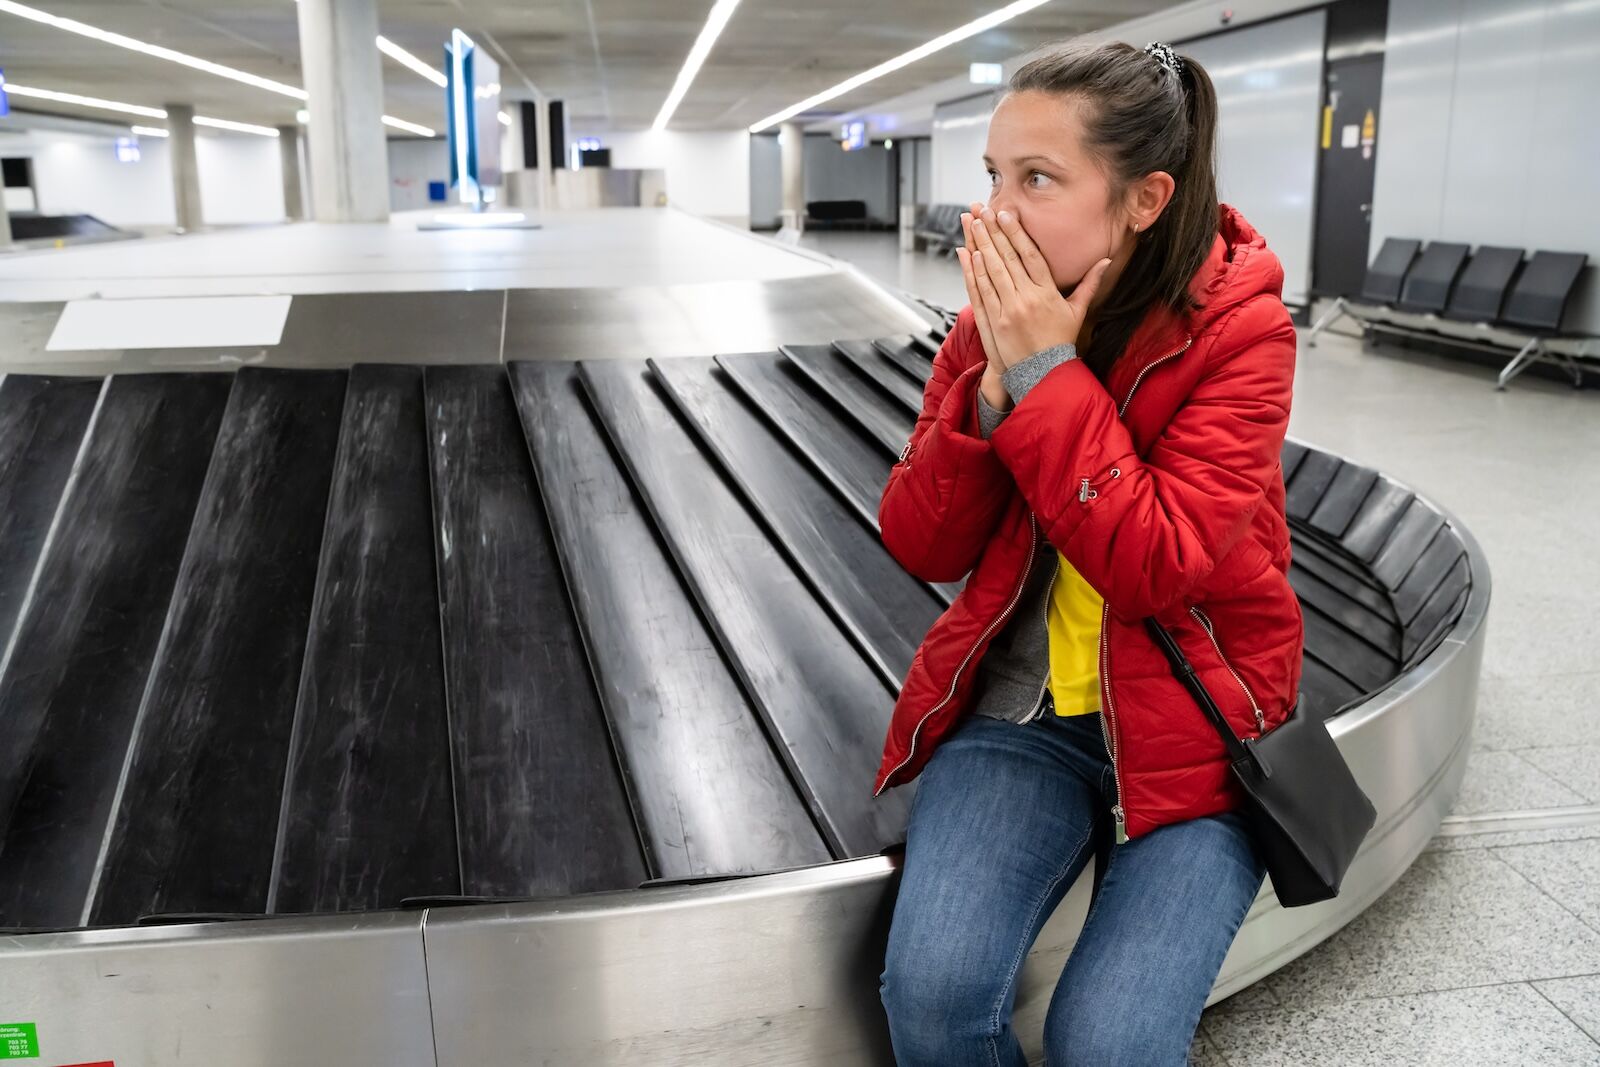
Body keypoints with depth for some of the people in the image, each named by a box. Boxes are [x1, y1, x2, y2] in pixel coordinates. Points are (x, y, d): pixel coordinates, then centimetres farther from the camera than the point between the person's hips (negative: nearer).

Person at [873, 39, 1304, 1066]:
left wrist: (1047, 375, -24)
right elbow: (922, 548, -6)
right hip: (1019, 710, 3)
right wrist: (994, 383, -20)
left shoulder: (1239, 329, -14)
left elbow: (1156, 569, -24)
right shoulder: (997, 324, -2)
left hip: (1189, 733, -2)